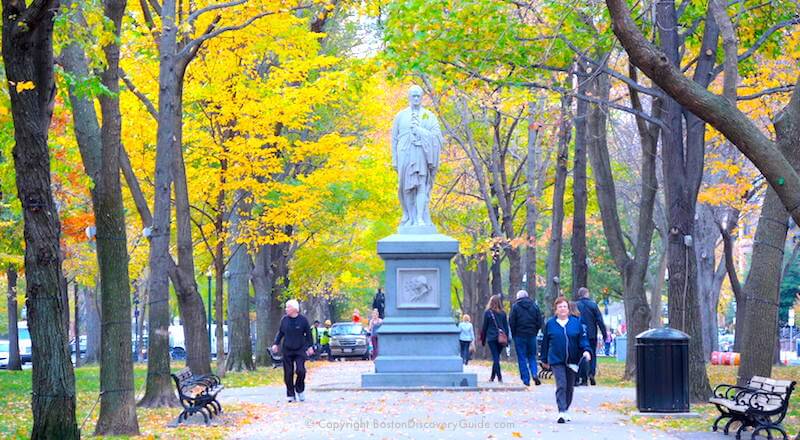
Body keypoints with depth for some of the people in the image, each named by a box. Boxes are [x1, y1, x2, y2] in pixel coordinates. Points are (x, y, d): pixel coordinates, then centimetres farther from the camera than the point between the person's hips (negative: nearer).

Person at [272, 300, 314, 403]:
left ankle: (300, 390, 10)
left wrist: (310, 346, 3)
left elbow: (308, 334, 5)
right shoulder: (284, 320, 3)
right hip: (287, 350, 2)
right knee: (288, 374, 1)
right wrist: (276, 344, 4)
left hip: (300, 350, -2)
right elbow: (280, 333, 13)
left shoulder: (303, 320, -3)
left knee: (300, 370, -14)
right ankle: (290, 395, 11)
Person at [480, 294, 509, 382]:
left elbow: (484, 327, 1)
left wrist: (483, 339, 9)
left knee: (495, 358, -4)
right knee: (496, 358, 14)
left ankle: (499, 377, -14)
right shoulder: (503, 313, 6)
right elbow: (506, 327, 9)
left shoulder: (487, 312, -3)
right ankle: (492, 377, 21)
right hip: (501, 338, 3)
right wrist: (506, 339, 14)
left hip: (491, 338, -3)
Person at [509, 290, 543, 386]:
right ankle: (535, 374, -8)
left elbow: (511, 322, -7)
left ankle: (526, 379, 0)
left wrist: (514, 334, 4)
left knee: (522, 358, 3)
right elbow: (539, 322, 5)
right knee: (532, 356, 13)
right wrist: (535, 332, 13)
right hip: (532, 335, 3)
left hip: (520, 335, -3)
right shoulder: (534, 306, 6)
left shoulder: (515, 306, -4)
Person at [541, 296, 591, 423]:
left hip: (572, 360, 2)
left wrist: (586, 350, -17)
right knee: (561, 385, -14)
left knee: (570, 387, 12)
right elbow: (545, 342, 9)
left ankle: (566, 409, 29)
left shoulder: (576, 322, 3)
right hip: (556, 361, -2)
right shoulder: (550, 324, 2)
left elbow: (583, 338, 2)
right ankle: (562, 412, -18)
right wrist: (544, 359, 12)